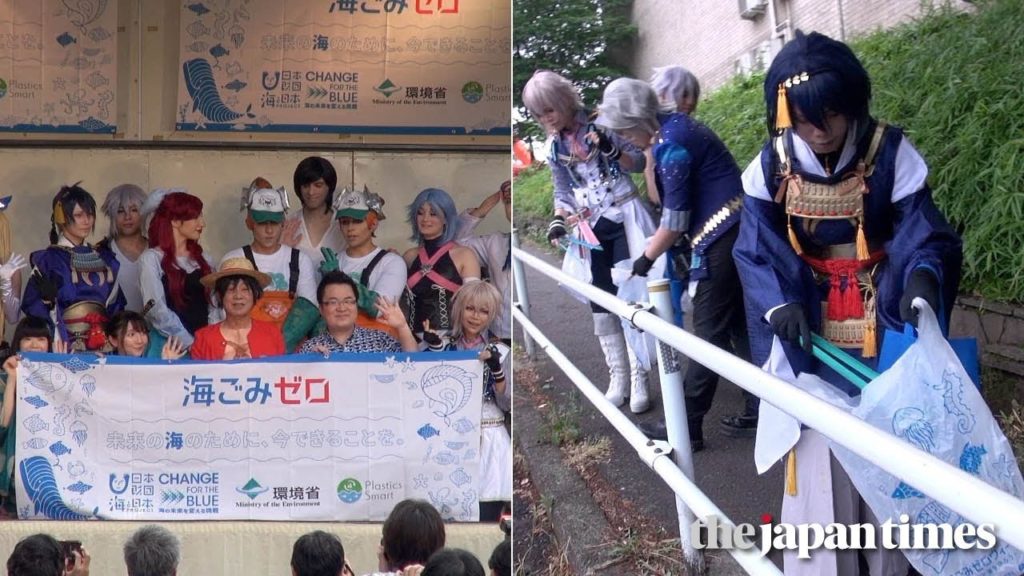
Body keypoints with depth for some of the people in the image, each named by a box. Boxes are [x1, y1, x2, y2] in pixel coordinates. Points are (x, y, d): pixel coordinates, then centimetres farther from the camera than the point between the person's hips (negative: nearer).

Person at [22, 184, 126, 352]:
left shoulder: (105, 258, 15)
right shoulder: (48, 259, 0)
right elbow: (32, 305, -6)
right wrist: (47, 301, -24)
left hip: (105, 343, 4)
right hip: (68, 346, -4)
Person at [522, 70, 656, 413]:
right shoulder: (554, 147, 6)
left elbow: (639, 162, -2)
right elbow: (562, 192, 12)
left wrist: (611, 150, -20)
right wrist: (559, 221, -7)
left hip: (622, 219, -4)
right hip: (590, 229, 4)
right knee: (601, 305, 1)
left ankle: (638, 378, 1)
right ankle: (618, 378, 9)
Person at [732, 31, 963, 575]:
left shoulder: (891, 153, -13)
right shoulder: (773, 166, -8)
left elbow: (922, 233, -16)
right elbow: (756, 250, -9)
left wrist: (922, 276, -39)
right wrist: (779, 302, -28)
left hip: (883, 324, -1)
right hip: (811, 325, 1)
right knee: (821, 447, 3)